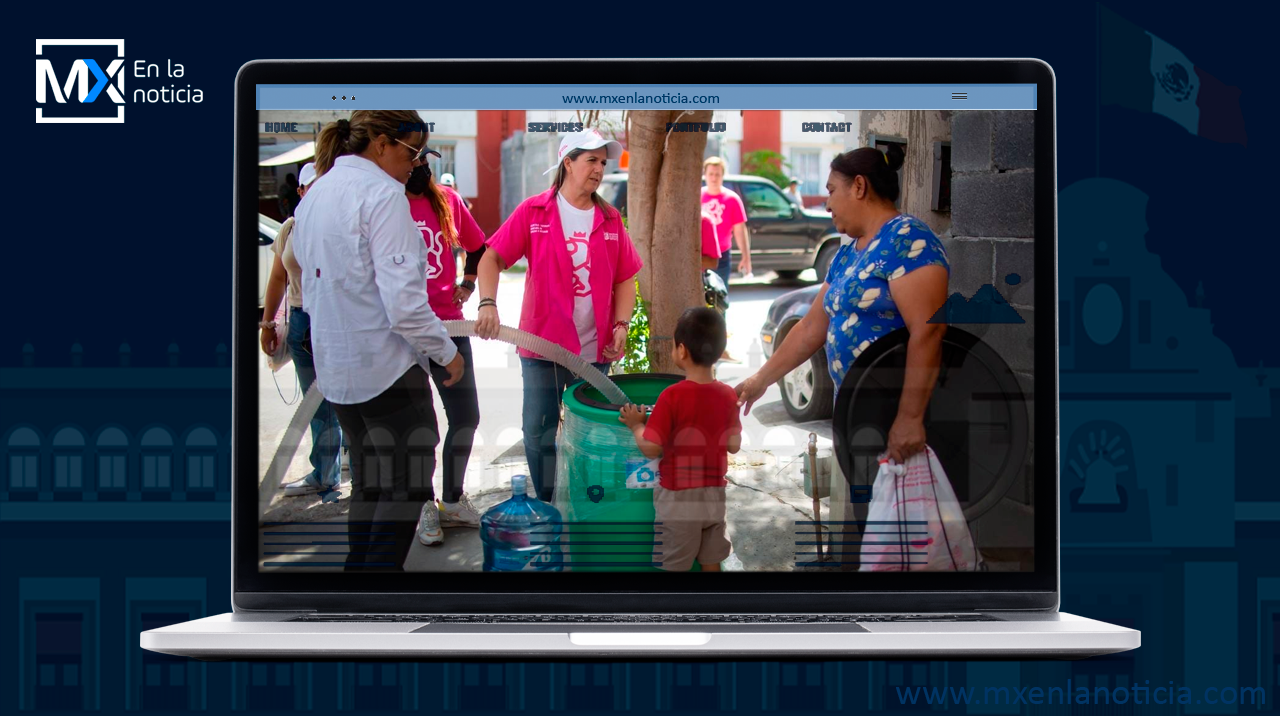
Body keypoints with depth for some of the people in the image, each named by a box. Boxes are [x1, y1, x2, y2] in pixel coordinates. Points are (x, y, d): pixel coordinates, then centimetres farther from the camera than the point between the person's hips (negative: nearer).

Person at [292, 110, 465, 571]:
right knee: (410, 479, 1)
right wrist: (446, 351, -10)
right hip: (385, 361, -9)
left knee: (370, 474, 20)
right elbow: (403, 299, -22)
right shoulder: (382, 193, -16)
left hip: (334, 364, 9)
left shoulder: (314, 196, 11)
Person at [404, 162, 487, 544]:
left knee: (466, 416, 9)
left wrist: (467, 285, 11)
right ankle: (424, 507, 23)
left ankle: (453, 501, 27)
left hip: (448, 325, 5)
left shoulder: (447, 200, 5)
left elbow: (477, 246, 22)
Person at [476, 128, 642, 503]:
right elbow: (492, 257, -5)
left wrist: (621, 325, -4)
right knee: (539, 433, 5)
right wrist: (488, 303, -21)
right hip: (542, 344, -2)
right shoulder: (533, 212, -2)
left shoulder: (610, 219, 6)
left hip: (595, 349, 2)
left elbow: (624, 278, 9)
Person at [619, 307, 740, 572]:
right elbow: (734, 445, 2)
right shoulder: (728, 395, -5)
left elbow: (651, 449, -19)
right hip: (714, 495, 4)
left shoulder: (672, 396, -20)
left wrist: (636, 425, -1)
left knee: (675, 565, 8)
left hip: (678, 498, -4)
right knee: (711, 562, 16)